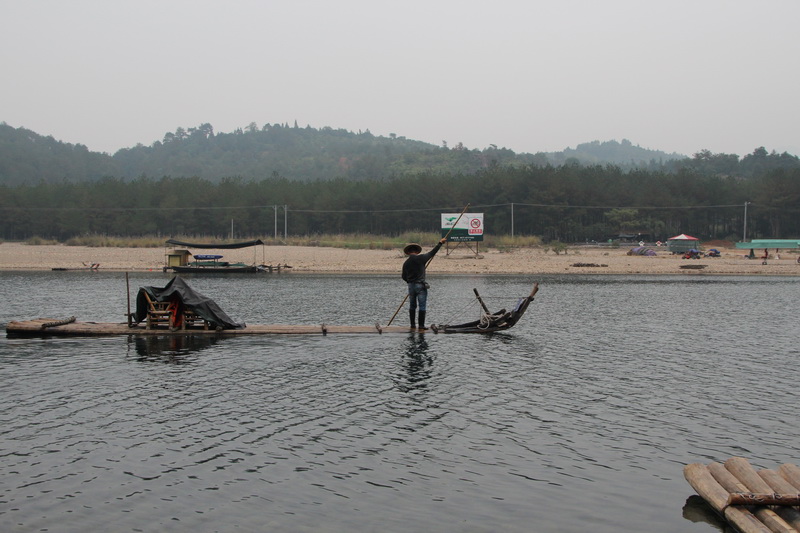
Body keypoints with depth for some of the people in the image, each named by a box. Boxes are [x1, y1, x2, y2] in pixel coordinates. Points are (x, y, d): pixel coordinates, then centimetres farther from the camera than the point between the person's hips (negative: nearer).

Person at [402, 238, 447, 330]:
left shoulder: (406, 263, 5)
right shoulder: (420, 258, -7)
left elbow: (404, 277, 10)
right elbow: (432, 252, -1)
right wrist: (440, 243, 10)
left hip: (411, 286, 4)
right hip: (420, 285, -4)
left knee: (412, 306, 14)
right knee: (422, 306, -1)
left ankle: (413, 325, 13)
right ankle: (421, 325, -4)